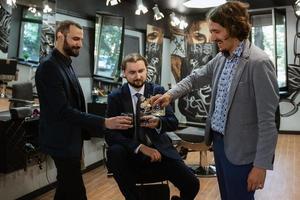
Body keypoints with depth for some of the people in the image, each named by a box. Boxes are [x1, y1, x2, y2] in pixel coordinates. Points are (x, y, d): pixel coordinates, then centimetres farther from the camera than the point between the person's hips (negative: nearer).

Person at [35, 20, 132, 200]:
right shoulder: (49, 66, -19)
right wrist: (105, 123, -30)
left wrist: (83, 132, 16)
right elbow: (63, 110, -26)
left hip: (70, 139, 10)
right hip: (63, 142, -10)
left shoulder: (66, 64, 10)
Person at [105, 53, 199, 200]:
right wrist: (140, 147, -23)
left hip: (159, 149, 1)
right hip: (131, 153, -1)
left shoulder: (158, 91, 1)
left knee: (192, 184, -16)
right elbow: (110, 134, -10)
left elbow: (174, 122, -3)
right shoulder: (115, 97, -4)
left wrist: (158, 122, -26)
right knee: (114, 152, -33)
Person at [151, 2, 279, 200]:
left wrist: (261, 164, -19)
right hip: (218, 140, 8)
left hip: (241, 150, -7)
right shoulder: (221, 58, 4)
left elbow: (267, 120, -20)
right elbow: (195, 77, 17)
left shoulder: (259, 62, -20)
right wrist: (170, 94, 1)